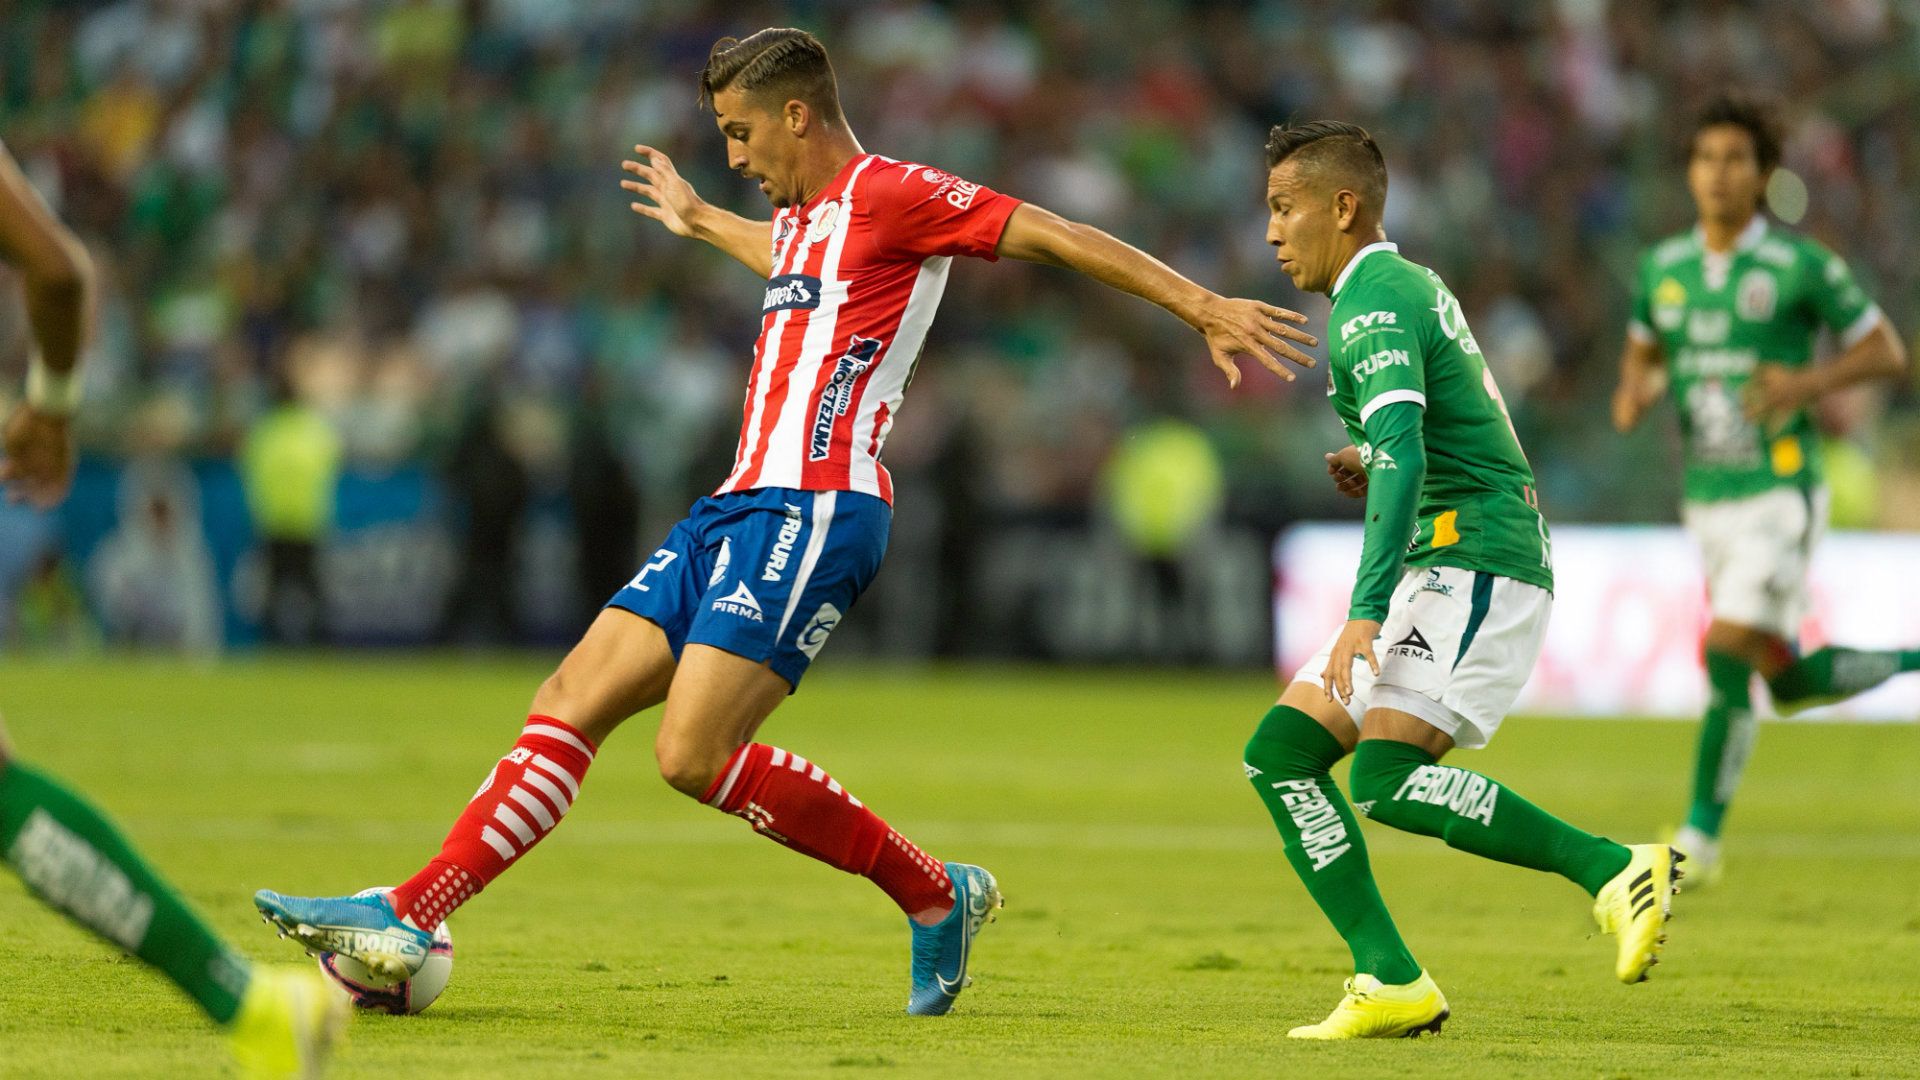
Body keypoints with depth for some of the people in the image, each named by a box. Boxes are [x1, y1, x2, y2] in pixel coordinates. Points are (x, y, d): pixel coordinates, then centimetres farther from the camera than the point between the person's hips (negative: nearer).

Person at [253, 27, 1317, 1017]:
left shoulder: (888, 195, -6)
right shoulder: (800, 219, 21)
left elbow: (1058, 237, -7)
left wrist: (1205, 308, -10)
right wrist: (702, 223, 64)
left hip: (812, 510, -9)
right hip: (741, 504, 9)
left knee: (695, 754, -18)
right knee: (570, 702, 1)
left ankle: (935, 896, -5)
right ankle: (403, 919, -2)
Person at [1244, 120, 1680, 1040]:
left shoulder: (1373, 304, -12)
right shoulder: (1410, 287, 21)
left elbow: (1402, 455, -26)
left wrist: (1367, 610, -33)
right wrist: (1368, 470, 13)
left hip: (1473, 566, -10)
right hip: (1443, 570, 10)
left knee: (1386, 778, -24)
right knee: (1280, 754, 4)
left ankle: (1614, 870, -21)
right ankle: (1391, 984, -1)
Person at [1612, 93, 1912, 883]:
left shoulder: (1802, 266, -6)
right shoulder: (1664, 268, 8)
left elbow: (1886, 352, 0)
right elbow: (1643, 354, 24)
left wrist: (1809, 382, -18)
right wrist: (1634, 393, 0)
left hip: (1781, 492, -6)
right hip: (1707, 500, 6)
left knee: (1730, 646, -18)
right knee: (1784, 678, 8)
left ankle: (1701, 835, -12)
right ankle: (1907, 668, 32)